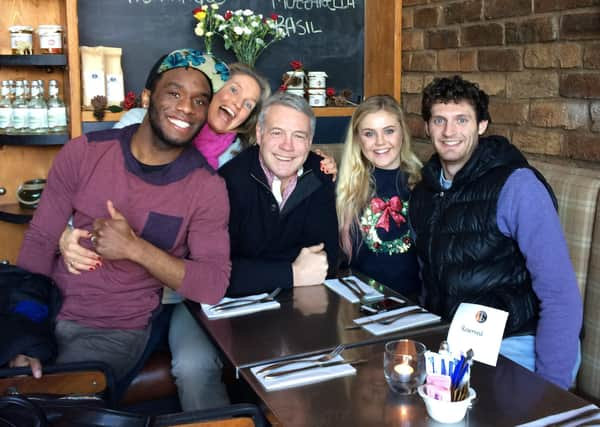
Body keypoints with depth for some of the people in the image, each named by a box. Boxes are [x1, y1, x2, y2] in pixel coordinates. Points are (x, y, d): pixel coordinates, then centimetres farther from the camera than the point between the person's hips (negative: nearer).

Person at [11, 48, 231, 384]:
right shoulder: (83, 153, -4)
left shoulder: (207, 187, -10)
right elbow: (40, 241, -1)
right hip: (47, 313, 3)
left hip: (117, 332, -2)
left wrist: (135, 248, -26)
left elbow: (214, 287, -15)